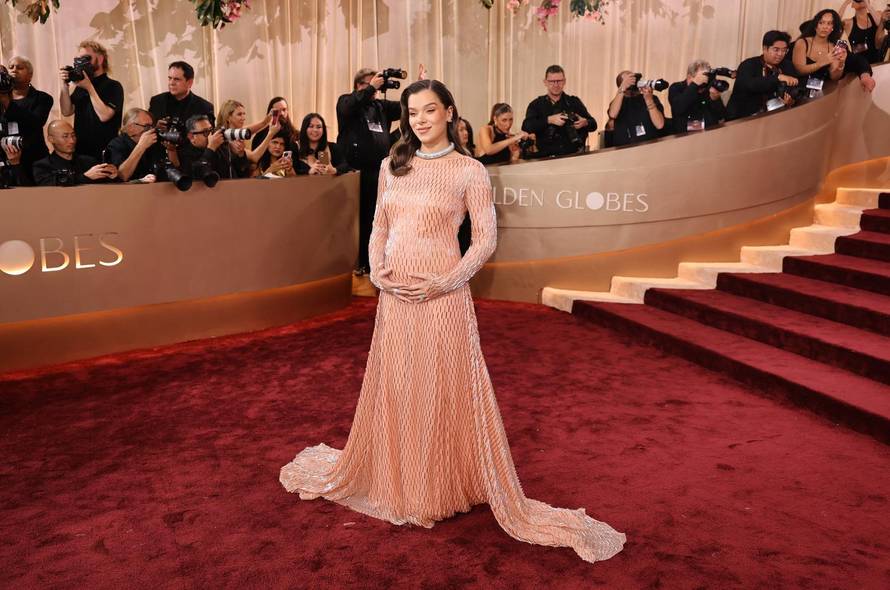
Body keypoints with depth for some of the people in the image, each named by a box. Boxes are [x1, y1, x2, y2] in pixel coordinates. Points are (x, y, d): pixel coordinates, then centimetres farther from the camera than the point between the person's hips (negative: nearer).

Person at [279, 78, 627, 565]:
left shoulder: (469, 170, -4)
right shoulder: (392, 165, 10)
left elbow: (485, 239, -6)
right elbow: (380, 226, 15)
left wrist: (444, 283, -15)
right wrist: (375, 269, -2)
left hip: (441, 294, -5)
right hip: (394, 293, 5)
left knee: (443, 388, 4)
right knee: (391, 387, 13)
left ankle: (444, 486, 22)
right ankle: (396, 481, 33)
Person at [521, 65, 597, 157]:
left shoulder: (574, 102, 14)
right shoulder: (536, 105, 8)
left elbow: (593, 125, 13)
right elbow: (526, 127, -8)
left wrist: (585, 123, -10)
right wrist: (549, 120, -19)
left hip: (574, 155, 2)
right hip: (547, 158, -2)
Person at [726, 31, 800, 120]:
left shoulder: (787, 67, 8)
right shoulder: (748, 65, -7)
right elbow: (750, 85, -27)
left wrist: (791, 100, -20)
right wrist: (779, 77, -35)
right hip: (742, 117, -5)